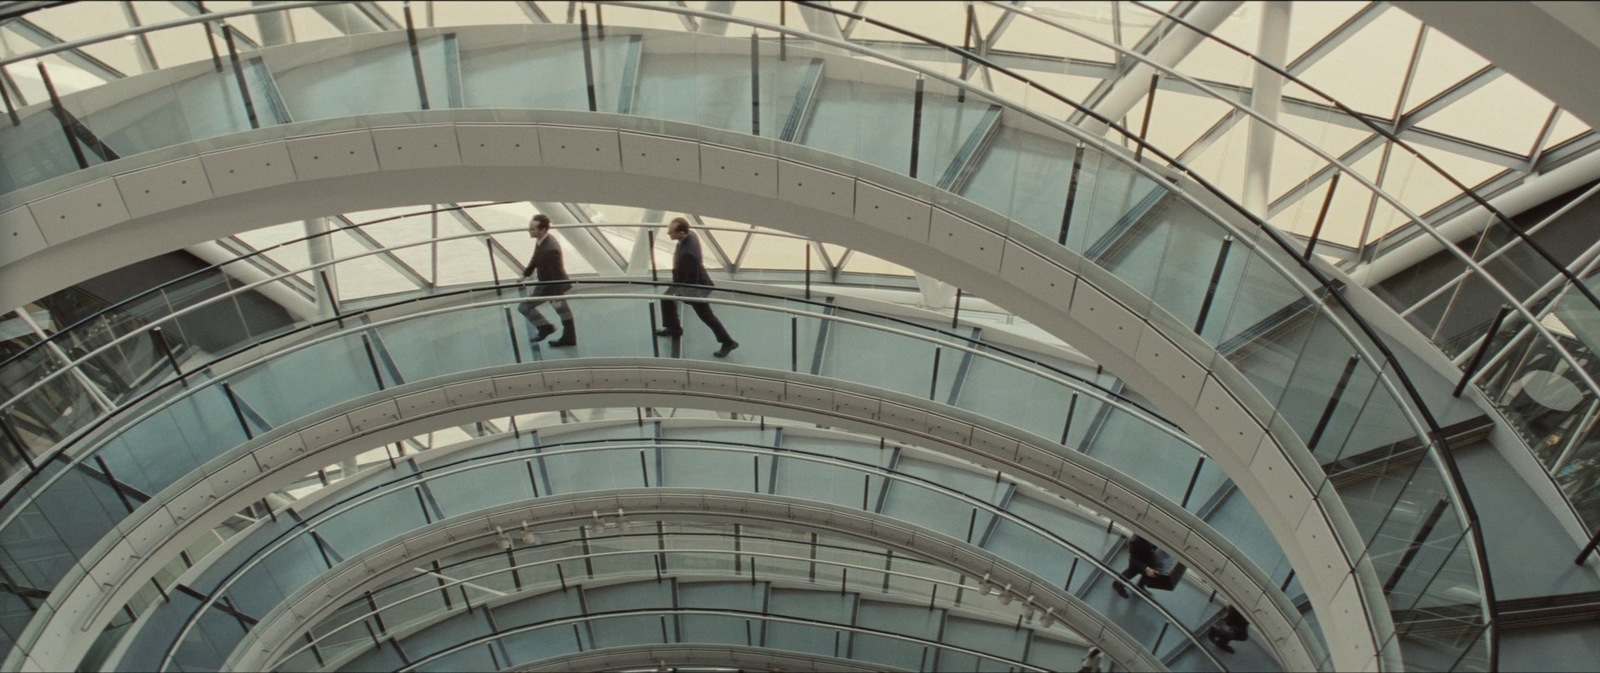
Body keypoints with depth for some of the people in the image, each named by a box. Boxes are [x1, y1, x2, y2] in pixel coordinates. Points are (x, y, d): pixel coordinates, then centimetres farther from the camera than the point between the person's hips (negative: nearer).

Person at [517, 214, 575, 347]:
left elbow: (557, 273, -29)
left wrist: (556, 297, -23)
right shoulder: (541, 240, -8)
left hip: (550, 285, -9)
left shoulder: (551, 249, -37)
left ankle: (545, 327, 21)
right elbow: (535, 259, 11)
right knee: (562, 310, 22)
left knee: (525, 307, 2)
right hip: (547, 281, 9)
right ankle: (569, 338, 37)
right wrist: (526, 273, 20)